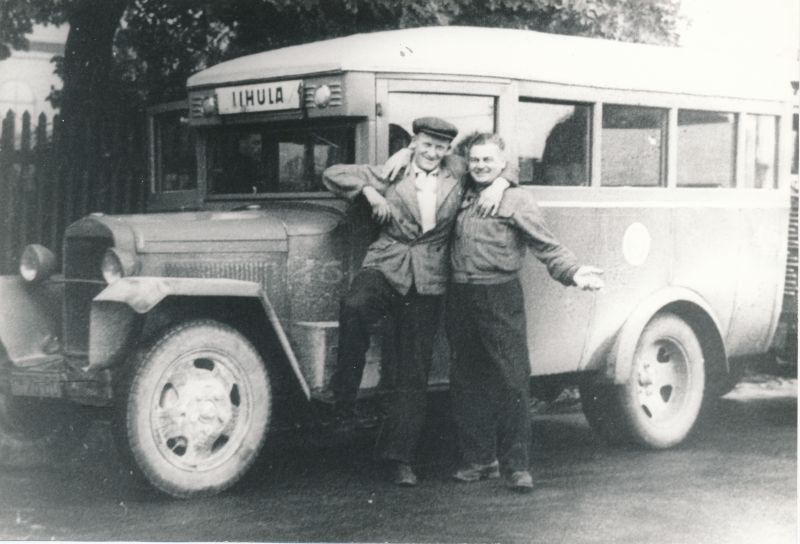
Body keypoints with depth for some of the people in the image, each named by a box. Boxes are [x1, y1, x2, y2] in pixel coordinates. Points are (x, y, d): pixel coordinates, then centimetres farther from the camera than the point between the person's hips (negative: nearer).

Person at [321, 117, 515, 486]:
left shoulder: (458, 172, 10)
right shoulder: (391, 173, 6)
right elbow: (332, 175, 7)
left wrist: (498, 185, -1)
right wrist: (368, 191, -7)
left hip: (427, 283, 2)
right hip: (385, 268, -2)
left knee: (412, 373, 3)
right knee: (354, 307, -36)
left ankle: (399, 456, 11)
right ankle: (343, 395, -21)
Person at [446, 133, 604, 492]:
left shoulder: (516, 200, 0)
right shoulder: (463, 197, 16)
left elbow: (546, 246, -5)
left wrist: (574, 272, -21)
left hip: (500, 298, -5)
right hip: (460, 297, 6)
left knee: (512, 379, -7)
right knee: (466, 382, 9)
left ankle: (515, 464, -1)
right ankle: (479, 459, 19)